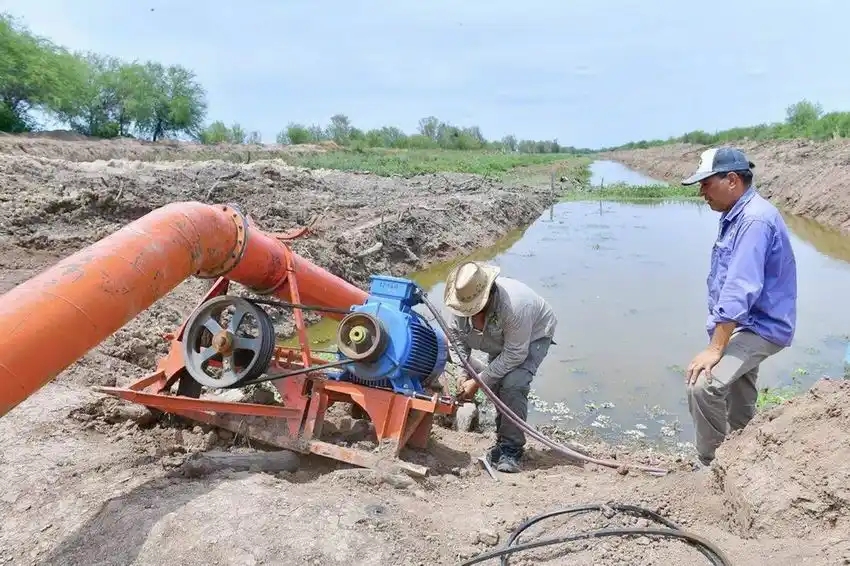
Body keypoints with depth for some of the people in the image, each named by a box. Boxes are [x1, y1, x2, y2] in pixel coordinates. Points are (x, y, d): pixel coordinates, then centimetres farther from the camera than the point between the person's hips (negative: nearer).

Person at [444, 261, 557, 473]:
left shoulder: (513, 306, -43)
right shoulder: (462, 299, -24)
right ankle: (503, 441, 17)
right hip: (501, 341, 6)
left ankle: (511, 449, -11)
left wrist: (478, 381, -33)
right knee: (495, 385, -5)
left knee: (512, 384, -25)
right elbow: (456, 334, -8)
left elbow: (515, 354, -35)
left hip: (534, 335, -6)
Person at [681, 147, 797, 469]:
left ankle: (711, 467, -8)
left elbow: (739, 291, -30)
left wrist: (715, 349, -29)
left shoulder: (755, 220, -25)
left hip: (761, 327, -10)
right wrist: (718, 340, 16)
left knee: (704, 386, -26)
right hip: (744, 323, 10)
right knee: (738, 406, 23)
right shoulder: (736, 215, 6)